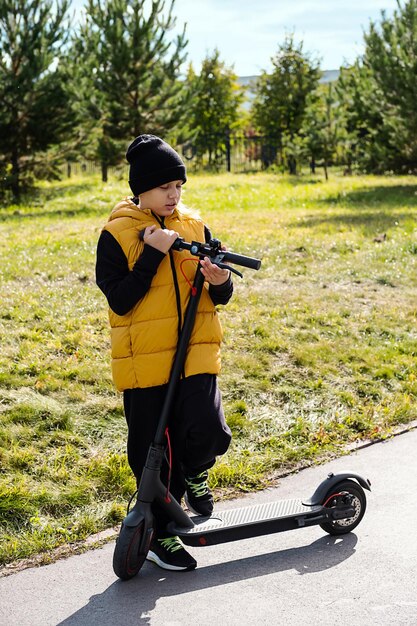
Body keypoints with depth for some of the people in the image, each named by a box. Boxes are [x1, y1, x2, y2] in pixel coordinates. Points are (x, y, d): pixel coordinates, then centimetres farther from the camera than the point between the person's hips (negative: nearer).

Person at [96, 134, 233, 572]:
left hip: (195, 351, 2)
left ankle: (193, 472, 18)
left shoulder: (195, 227, 6)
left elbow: (219, 297, 9)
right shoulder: (116, 234, -4)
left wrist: (220, 283, -14)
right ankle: (160, 534, 28)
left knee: (208, 433, -18)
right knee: (152, 453, 8)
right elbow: (120, 300, -13)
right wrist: (153, 253, -19)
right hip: (142, 359, -2)